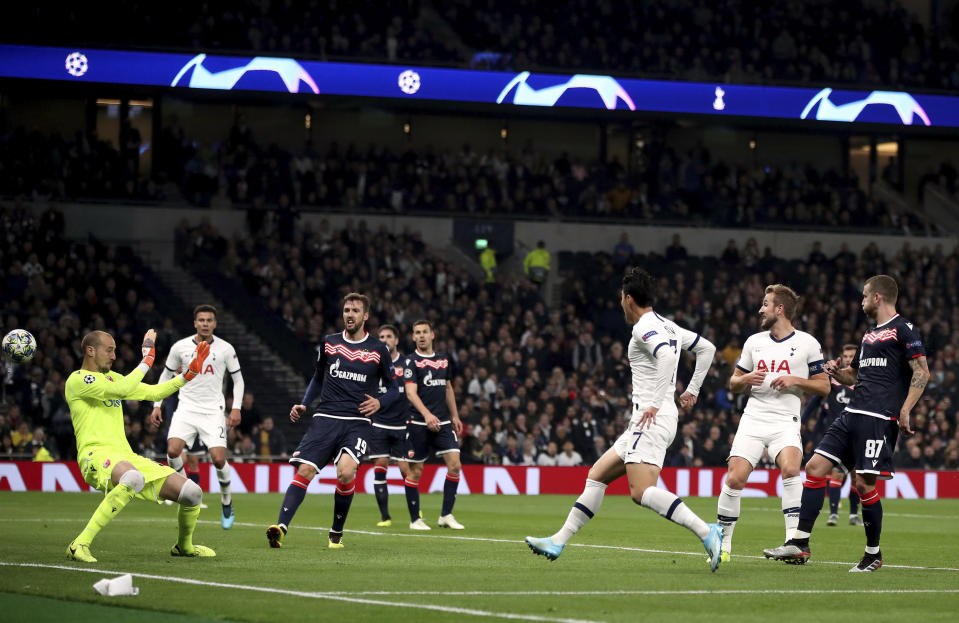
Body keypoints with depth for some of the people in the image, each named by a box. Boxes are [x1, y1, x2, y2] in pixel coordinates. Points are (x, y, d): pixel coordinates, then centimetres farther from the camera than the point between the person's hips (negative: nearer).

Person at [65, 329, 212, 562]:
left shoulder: (111, 378, 23)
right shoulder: (77, 380, -4)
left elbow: (153, 392, 31)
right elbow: (122, 389, -18)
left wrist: (190, 372, 22)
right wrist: (147, 360, -7)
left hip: (127, 457, 8)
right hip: (96, 455, -8)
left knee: (192, 493, -3)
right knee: (133, 479, -44)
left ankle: (184, 546, 27)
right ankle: (80, 545, -40)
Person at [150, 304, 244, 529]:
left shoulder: (225, 349, 0)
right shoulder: (180, 347, 2)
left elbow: (238, 379, 10)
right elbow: (166, 375, 14)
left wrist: (236, 408, -1)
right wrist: (157, 405, 8)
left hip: (213, 410, -1)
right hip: (186, 408, 1)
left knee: (218, 459, -14)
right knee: (173, 451, -21)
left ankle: (226, 502, 12)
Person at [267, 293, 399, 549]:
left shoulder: (378, 350, 6)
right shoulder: (329, 343, 12)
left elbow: (393, 389, 14)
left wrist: (379, 402, -6)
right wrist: (303, 405, 13)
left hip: (357, 422, -2)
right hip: (325, 419, 2)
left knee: (346, 472, -25)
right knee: (304, 472, -15)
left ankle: (336, 532, -4)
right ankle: (281, 527, -24)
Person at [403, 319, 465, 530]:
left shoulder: (443, 360, 13)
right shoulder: (411, 361, -6)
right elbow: (411, 393, -16)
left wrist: (455, 416, 19)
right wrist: (427, 414, -29)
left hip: (442, 422, 5)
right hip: (417, 423, -5)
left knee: (454, 464, -7)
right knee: (415, 470, -1)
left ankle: (446, 515, 0)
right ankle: (415, 519, 10)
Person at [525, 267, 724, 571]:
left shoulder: (645, 328, -10)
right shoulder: (666, 326, 19)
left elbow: (667, 355, -29)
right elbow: (707, 348, 28)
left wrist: (655, 403, -28)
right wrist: (692, 389, 29)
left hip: (653, 419, -11)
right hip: (643, 423, 11)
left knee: (642, 491, -23)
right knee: (597, 475, 14)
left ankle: (707, 532, -29)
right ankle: (558, 542, 17)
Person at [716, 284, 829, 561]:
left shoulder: (807, 343, 3)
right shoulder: (754, 342, 14)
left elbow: (824, 386, 4)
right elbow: (733, 383, 20)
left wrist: (795, 380, -12)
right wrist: (746, 379, -4)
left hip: (786, 422, -3)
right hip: (753, 420, 3)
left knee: (790, 468, -29)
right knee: (735, 478, -10)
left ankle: (793, 541, -27)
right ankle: (723, 543, 6)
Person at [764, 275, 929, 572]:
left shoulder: (903, 330, -4)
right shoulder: (869, 335, 23)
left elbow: (922, 372, -12)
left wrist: (904, 411, -20)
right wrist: (836, 372, 10)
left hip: (879, 418, -9)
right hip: (852, 414, 9)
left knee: (864, 483, -8)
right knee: (815, 467, -1)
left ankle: (873, 553, 9)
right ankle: (800, 544, -1)